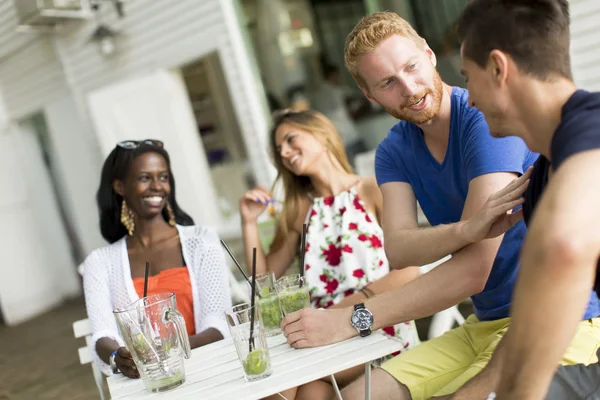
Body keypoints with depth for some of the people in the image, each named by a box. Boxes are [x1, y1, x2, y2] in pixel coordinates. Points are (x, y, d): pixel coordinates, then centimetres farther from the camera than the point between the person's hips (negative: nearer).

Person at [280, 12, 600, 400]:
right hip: (484, 324, 6)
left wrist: (350, 320, -25)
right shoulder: (394, 152, 4)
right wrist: (468, 229, -35)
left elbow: (472, 270, -24)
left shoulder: (486, 118, -18)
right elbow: (399, 250, -13)